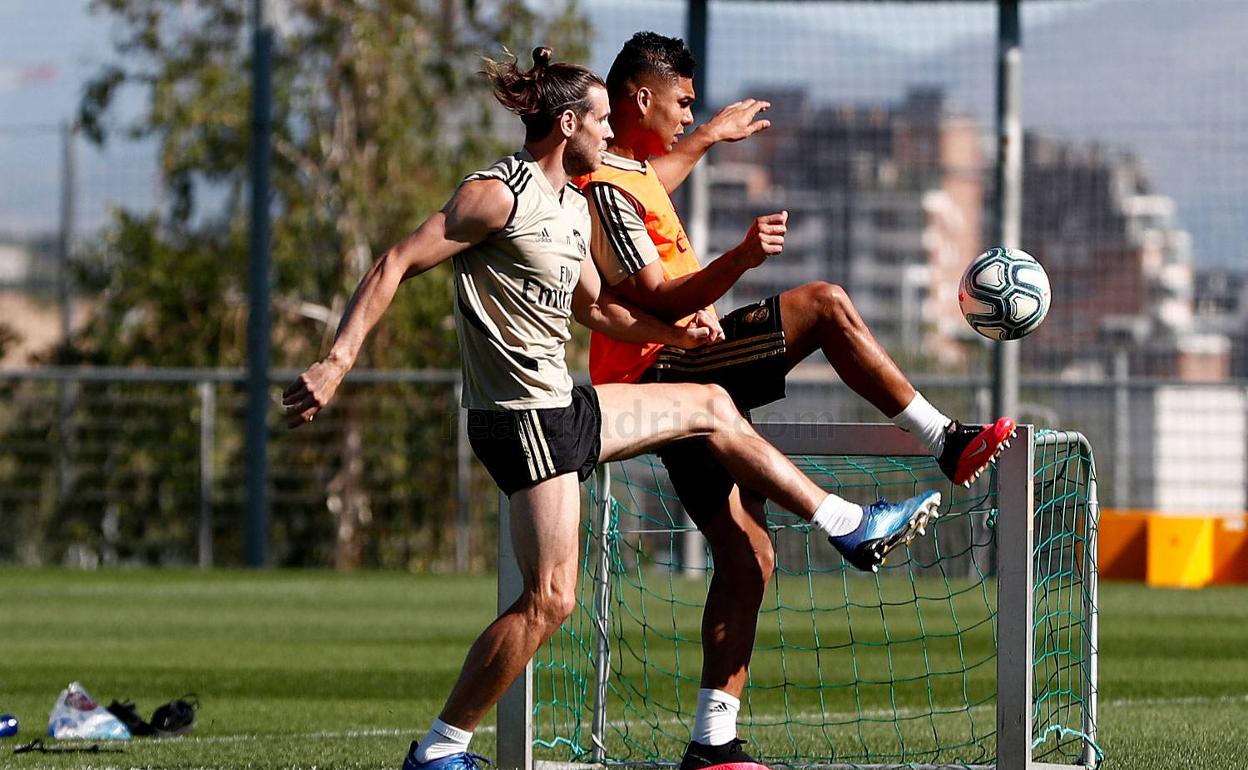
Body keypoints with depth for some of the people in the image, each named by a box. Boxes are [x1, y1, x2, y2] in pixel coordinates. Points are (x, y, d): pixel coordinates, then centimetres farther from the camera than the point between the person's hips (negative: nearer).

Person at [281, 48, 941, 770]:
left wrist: (678, 332, 13)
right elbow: (394, 267, -18)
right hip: (523, 417, -10)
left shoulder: (576, 207, 15)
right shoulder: (499, 194, -14)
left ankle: (851, 526, 34)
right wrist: (337, 362, -26)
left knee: (711, 406, 22)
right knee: (550, 599, -14)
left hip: (564, 406, 10)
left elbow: (594, 307, 29)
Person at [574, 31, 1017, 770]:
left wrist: (709, 137, 54)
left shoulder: (629, 169, 16)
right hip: (661, 371, -10)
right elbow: (657, 303, -25)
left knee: (748, 557, 5)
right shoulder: (605, 190, -15)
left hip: (686, 386, 10)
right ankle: (946, 442, -15)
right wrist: (740, 259, -37)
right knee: (826, 305, -20)